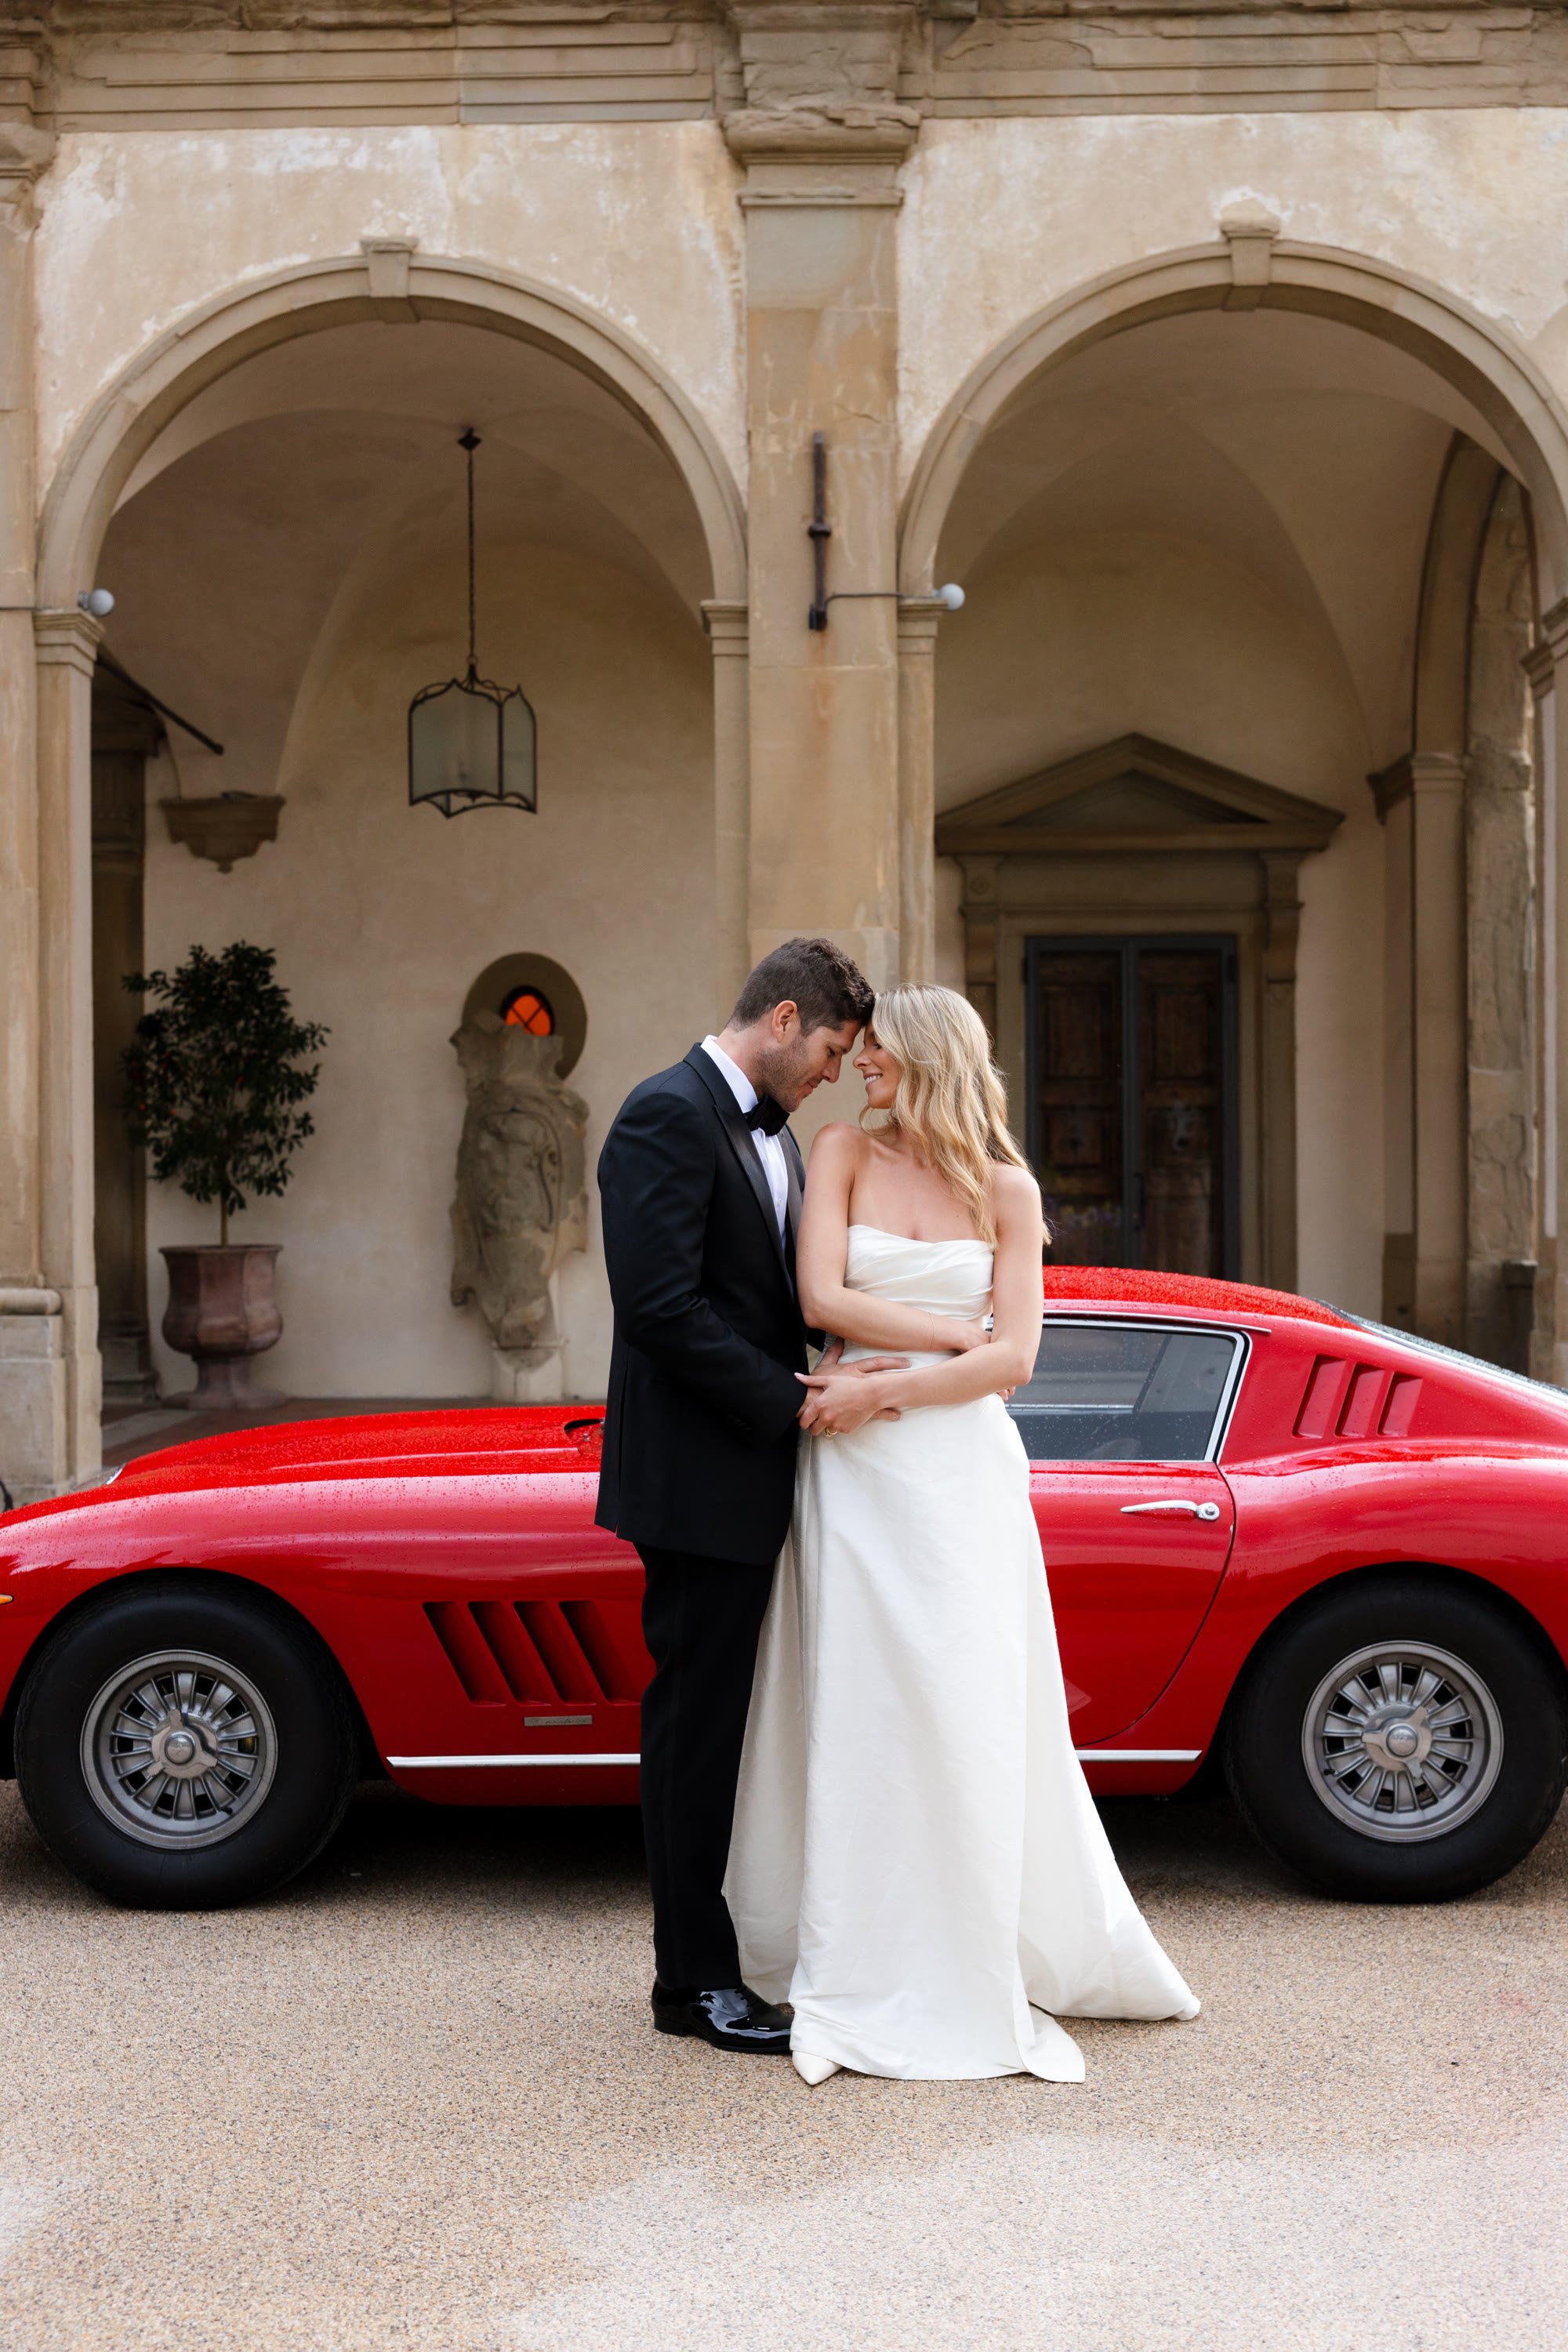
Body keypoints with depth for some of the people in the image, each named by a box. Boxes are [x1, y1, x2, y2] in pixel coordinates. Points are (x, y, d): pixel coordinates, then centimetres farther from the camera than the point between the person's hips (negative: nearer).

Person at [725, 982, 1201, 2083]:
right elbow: (821, 1296, -7)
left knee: (969, 1711, 1)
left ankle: (980, 1969, 16)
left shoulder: (1006, 1189, 3)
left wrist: (883, 1389, -11)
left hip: (961, 1466, 0)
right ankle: (863, 1981, 12)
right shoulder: (843, 1154, 5)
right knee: (856, 1708, 2)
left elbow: (1012, 1358, -4)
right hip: (853, 1468, 1)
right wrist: (955, 1333, -8)